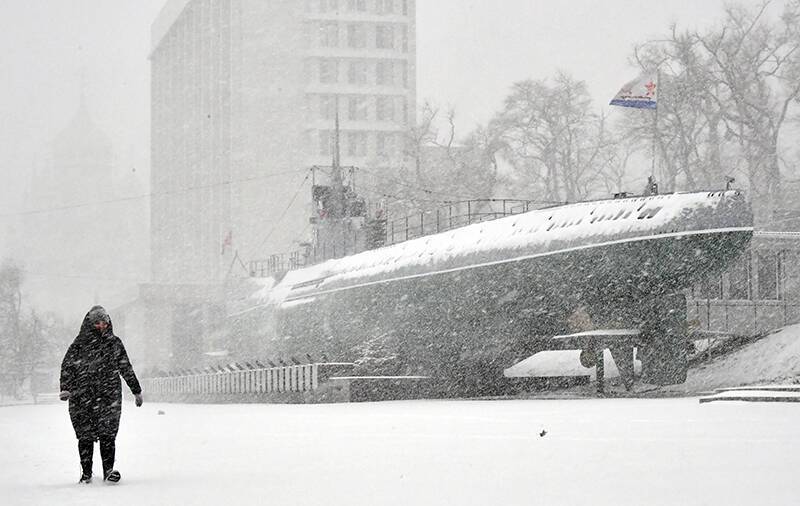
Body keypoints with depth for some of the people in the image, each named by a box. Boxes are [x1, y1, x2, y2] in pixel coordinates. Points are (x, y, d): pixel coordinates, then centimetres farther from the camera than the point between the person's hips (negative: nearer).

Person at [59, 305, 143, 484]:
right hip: (82, 397, -1)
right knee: (85, 435, 2)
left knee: (108, 434, -10)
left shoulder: (114, 343, 11)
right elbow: (67, 366, 1)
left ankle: (109, 470, -8)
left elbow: (126, 368, 18)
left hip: (109, 395, 1)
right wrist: (65, 388, -13)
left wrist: (136, 390, 21)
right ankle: (86, 473, 10)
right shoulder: (80, 344, 5)